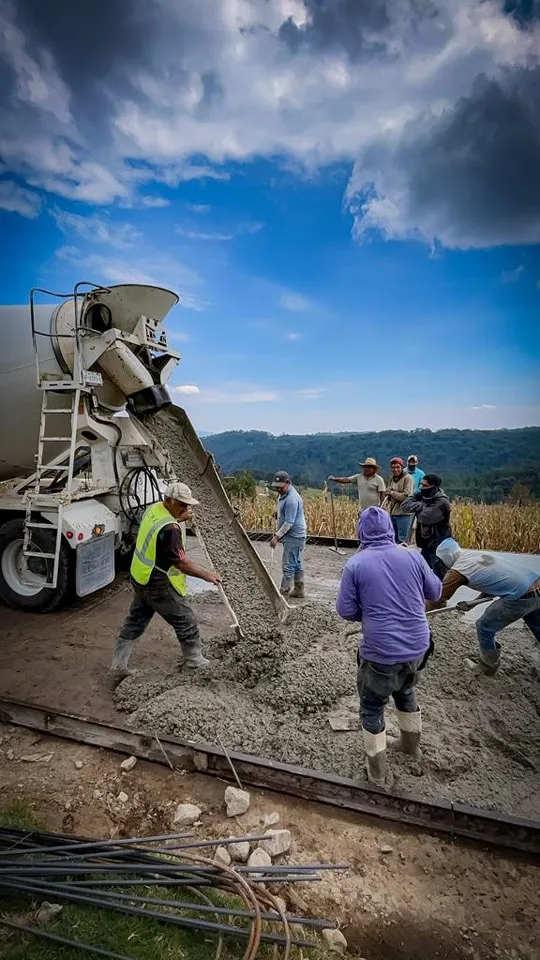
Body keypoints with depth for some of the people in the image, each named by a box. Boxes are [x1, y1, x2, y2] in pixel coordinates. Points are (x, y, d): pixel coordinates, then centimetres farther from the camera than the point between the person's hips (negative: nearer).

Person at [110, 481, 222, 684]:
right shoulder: (170, 530, -30)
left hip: (141, 578, 9)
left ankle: (118, 667, 28)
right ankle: (195, 663, 26)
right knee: (187, 622, 9)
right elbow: (181, 563, -24)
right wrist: (206, 575, -14)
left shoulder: (154, 509, -3)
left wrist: (180, 519, 20)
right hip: (159, 586, -9)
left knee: (134, 622, 19)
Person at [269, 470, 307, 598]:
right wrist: (277, 534, 20)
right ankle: (298, 590, 25)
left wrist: (277, 536, -21)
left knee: (288, 565, -8)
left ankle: (284, 593, -3)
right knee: (297, 563, 16)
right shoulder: (283, 495, 11)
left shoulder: (292, 499, -22)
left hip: (294, 536, -10)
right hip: (294, 535, 10)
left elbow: (289, 522, -24)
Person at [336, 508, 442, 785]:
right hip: (417, 647, 5)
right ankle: (410, 742, 53)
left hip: (381, 653, -4)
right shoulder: (412, 556, -6)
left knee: (372, 707, 18)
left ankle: (377, 769, 30)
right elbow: (435, 592, 8)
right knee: (406, 692, 32)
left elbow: (345, 610, -9)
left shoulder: (355, 564, -14)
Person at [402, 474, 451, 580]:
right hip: (426, 542, 8)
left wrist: (417, 508, -11)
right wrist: (421, 506, -19)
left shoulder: (441, 502, -21)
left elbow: (425, 517, -29)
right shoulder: (423, 495, 2)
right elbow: (406, 504, -6)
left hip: (439, 544, -8)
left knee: (439, 575, -5)